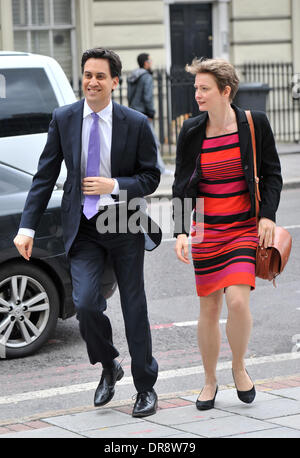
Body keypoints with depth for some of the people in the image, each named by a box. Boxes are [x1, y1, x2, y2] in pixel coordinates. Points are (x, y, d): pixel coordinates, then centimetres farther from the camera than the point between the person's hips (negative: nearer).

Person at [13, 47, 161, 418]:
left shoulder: (135, 124, -5)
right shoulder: (64, 119, 0)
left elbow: (151, 177, 2)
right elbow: (45, 176, 2)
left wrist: (114, 186, -15)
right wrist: (27, 227, -5)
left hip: (124, 223, -1)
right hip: (83, 226, 1)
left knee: (134, 308, 6)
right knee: (85, 303, -15)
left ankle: (145, 388, 22)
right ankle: (109, 367, 14)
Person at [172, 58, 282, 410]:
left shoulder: (254, 124, -4)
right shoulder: (191, 132, 0)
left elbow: (272, 174, 4)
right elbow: (181, 185, 4)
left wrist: (267, 215, -8)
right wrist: (180, 232, -6)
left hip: (245, 228, -2)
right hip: (206, 231, 2)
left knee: (237, 300, -17)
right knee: (209, 308, 6)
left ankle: (239, 368, 9)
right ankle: (210, 381, 23)